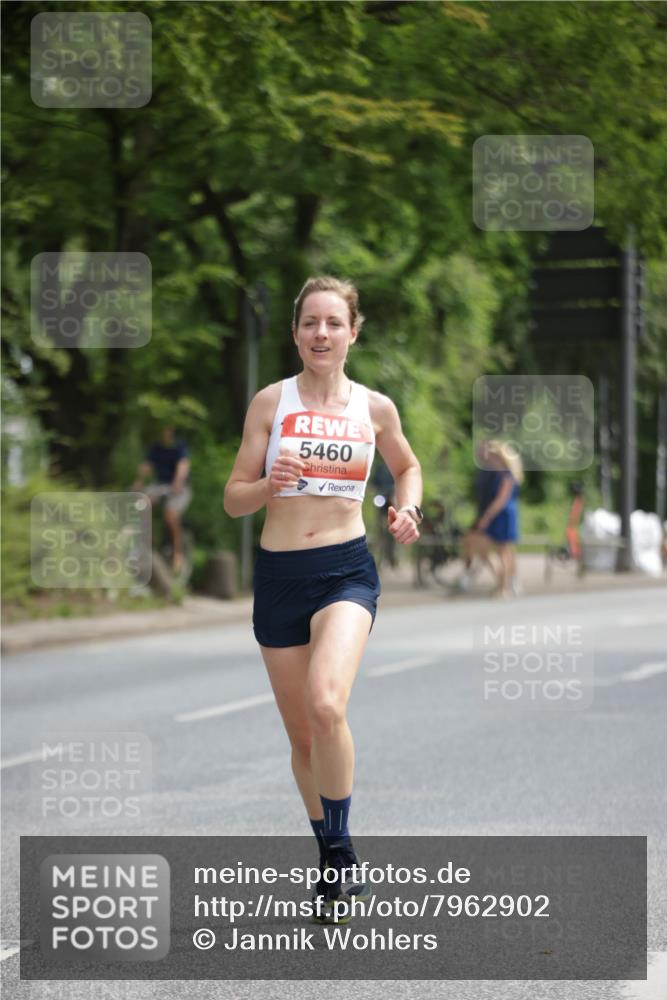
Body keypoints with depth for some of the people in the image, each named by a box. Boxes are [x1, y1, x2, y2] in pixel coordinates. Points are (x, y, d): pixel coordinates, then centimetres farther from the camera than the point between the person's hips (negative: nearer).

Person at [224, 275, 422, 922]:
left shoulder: (374, 408, 4)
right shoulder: (271, 402, 1)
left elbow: (407, 465, 24)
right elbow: (233, 499, 2)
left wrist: (407, 509, 4)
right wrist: (269, 484, -19)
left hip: (347, 571, -1)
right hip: (278, 575, 2)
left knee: (326, 706, -26)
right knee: (301, 734, 8)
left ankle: (340, 849, -10)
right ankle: (331, 859, 27)